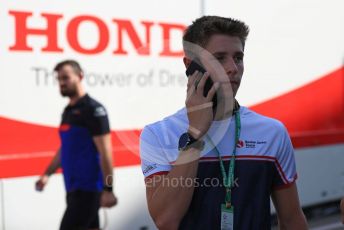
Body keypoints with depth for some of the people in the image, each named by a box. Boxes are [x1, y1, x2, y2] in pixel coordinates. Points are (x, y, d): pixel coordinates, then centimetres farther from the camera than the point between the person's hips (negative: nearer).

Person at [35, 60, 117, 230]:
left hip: (88, 188, -8)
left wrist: (108, 189, -19)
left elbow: (105, 152, -16)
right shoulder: (68, 111, 15)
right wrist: (47, 174, 16)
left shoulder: (93, 109, -11)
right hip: (74, 188, 8)